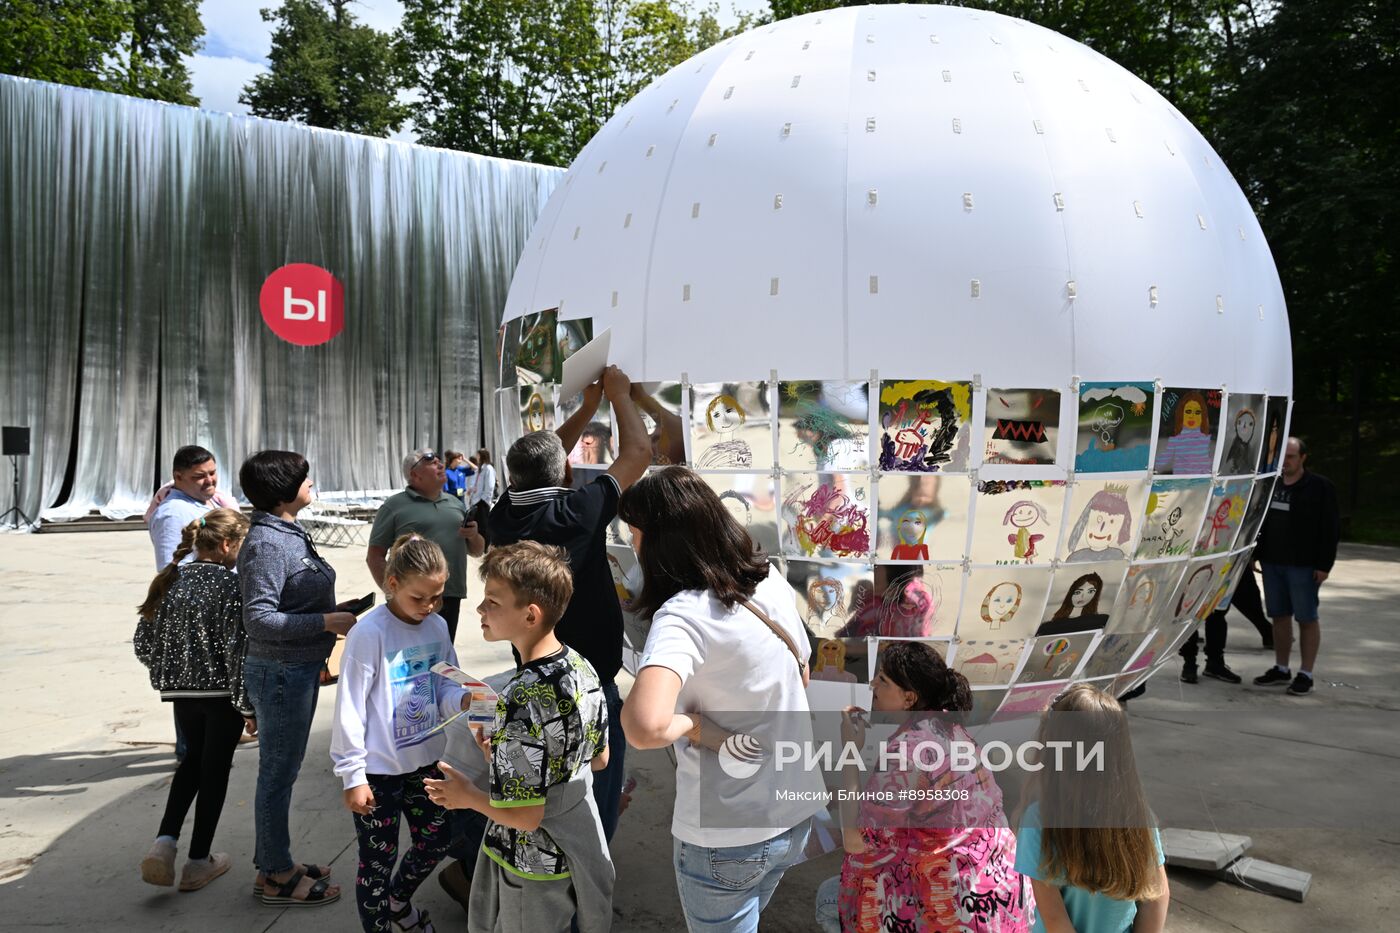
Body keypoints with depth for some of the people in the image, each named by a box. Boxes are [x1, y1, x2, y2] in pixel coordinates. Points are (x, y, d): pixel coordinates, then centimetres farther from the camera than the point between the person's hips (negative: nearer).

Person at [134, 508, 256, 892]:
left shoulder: (169, 582, 2)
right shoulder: (230, 585, -16)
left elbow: (143, 644, 6)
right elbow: (237, 652, -19)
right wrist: (250, 708, -12)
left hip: (181, 691, 6)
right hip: (222, 693, -5)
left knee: (194, 758, 25)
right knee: (215, 769, 10)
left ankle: (164, 842, 10)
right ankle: (198, 862, 19)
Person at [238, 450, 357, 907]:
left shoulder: (290, 533, 8)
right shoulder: (266, 544, -21)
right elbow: (259, 619, -25)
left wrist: (334, 609, 5)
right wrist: (325, 622, -23)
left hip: (299, 668, 10)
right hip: (281, 672, -10)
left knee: (282, 769, 19)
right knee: (278, 772, 4)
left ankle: (274, 863, 34)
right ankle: (278, 878, 19)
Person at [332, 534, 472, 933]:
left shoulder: (438, 627, -2)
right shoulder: (369, 633, -19)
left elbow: (444, 689, 5)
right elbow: (350, 708, -16)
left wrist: (465, 699, -19)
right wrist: (353, 776, -14)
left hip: (425, 761, 6)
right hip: (379, 770, -6)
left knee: (434, 844, 19)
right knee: (378, 859, 8)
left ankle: (398, 899, 48)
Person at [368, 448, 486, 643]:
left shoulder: (456, 504, 15)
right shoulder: (395, 506, 0)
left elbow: (478, 551, 20)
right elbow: (374, 557, -2)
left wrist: (474, 536, -2)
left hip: (451, 598, 5)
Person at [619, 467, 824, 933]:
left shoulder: (683, 614, -26)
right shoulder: (771, 580, -4)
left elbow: (644, 727, -43)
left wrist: (691, 722, -23)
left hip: (727, 839, -6)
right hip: (798, 813, 6)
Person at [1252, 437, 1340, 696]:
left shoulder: (1319, 487, -6)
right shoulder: (1271, 485, 12)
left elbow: (1331, 528, -9)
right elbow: (1261, 522, 17)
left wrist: (1324, 565, -13)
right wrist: (1255, 554, 11)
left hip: (1303, 566, -6)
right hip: (1272, 563, 6)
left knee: (1306, 618, 1)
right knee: (1280, 616, 12)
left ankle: (1305, 675, 8)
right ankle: (1281, 669, 22)